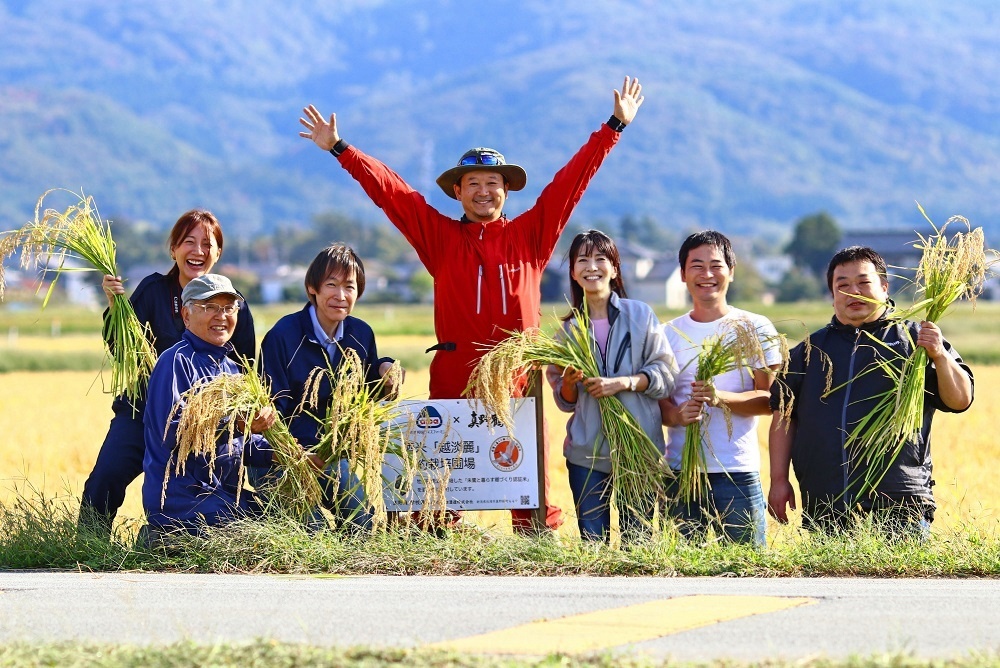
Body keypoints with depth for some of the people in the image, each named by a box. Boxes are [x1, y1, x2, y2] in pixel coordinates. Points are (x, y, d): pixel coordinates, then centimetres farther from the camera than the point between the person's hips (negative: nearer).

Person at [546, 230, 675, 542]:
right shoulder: (568, 328, 9)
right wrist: (569, 383, -10)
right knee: (592, 542, 1)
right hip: (586, 453, 2)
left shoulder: (640, 315, 2)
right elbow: (565, 401, 11)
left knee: (638, 538, 0)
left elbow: (666, 373, -2)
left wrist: (624, 383, -16)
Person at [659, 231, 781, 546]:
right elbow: (658, 398, 9)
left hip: (737, 472, -2)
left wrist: (720, 397, -20)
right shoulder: (670, 333, 12)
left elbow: (769, 399, -2)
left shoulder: (755, 328, 4)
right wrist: (677, 415, -15)